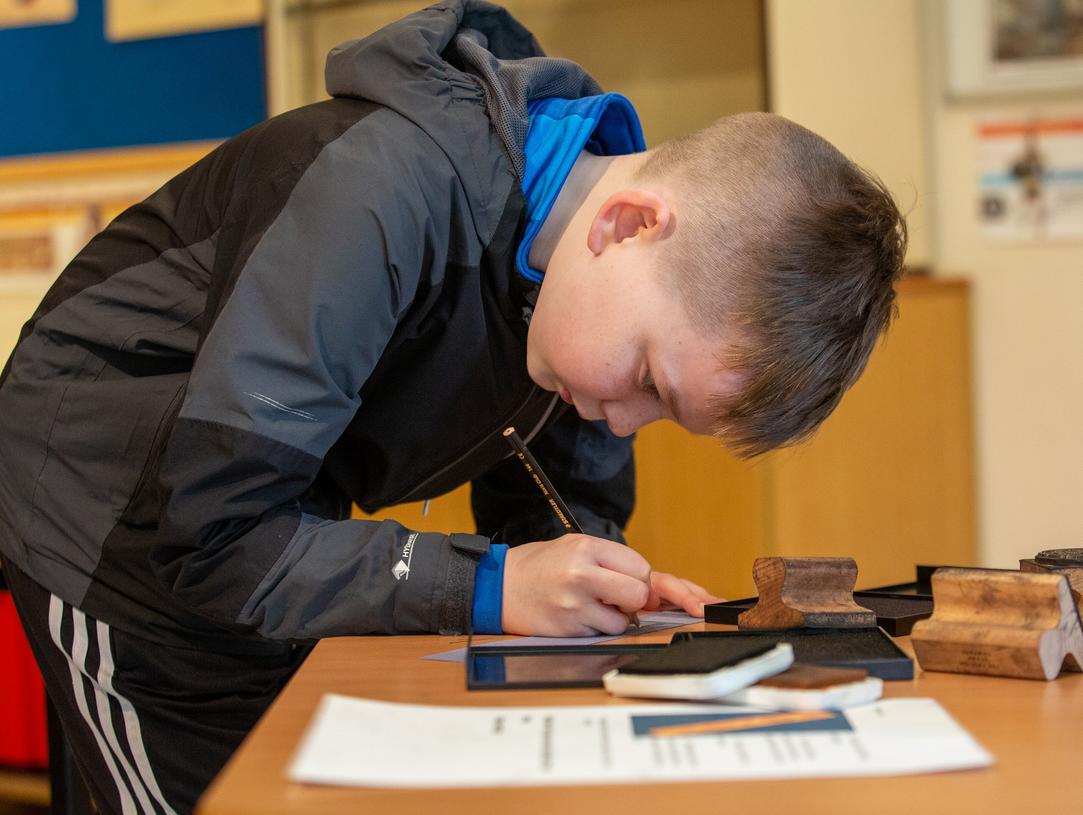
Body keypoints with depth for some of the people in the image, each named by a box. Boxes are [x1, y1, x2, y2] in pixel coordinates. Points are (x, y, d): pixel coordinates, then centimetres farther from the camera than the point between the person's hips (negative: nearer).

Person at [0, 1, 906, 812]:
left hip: (274, 531, 7)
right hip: (103, 507, -6)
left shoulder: (613, 280, -12)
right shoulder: (399, 190, -36)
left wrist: (607, 589, -21)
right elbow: (214, 530, -33)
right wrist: (485, 587, -35)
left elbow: (572, 504, 1)